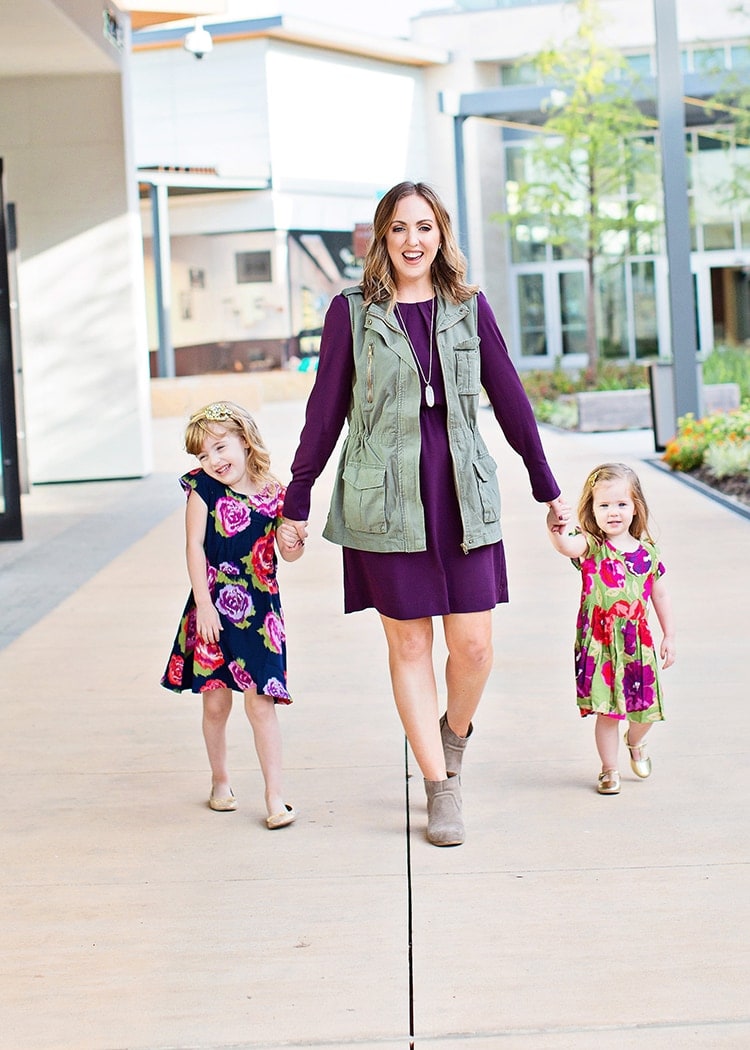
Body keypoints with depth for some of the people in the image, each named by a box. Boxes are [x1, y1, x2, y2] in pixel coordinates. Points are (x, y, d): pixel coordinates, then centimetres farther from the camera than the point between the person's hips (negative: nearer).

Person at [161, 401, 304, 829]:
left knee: (260, 701, -4)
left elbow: (287, 554, 12)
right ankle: (220, 781, 30)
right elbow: (194, 546, -6)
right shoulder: (202, 490, -4)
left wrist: (292, 544, -12)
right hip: (215, 609, 0)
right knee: (215, 701, 9)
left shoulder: (273, 494, 0)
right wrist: (203, 604, -11)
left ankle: (275, 795, 2)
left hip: (260, 609, 0)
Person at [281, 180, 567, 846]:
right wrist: (298, 500, 7)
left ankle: (455, 735, 30)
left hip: (462, 493, 2)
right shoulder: (353, 311, 1)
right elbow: (325, 410, 5)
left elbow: (509, 397, 12)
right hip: (385, 497, -1)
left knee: (474, 645, -2)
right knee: (408, 644, 3)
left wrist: (546, 486, 16)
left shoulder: (469, 308, 7)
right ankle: (441, 790, 14)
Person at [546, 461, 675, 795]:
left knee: (646, 708, 10)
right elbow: (568, 546, -30)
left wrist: (669, 636, 14)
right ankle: (609, 769, 19)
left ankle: (635, 742, 43)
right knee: (607, 710, 0)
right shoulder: (590, 546, -7)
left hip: (638, 643, 3)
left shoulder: (647, 552, 3)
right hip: (599, 643, -3)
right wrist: (557, 532, -53)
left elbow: (660, 594, 13)